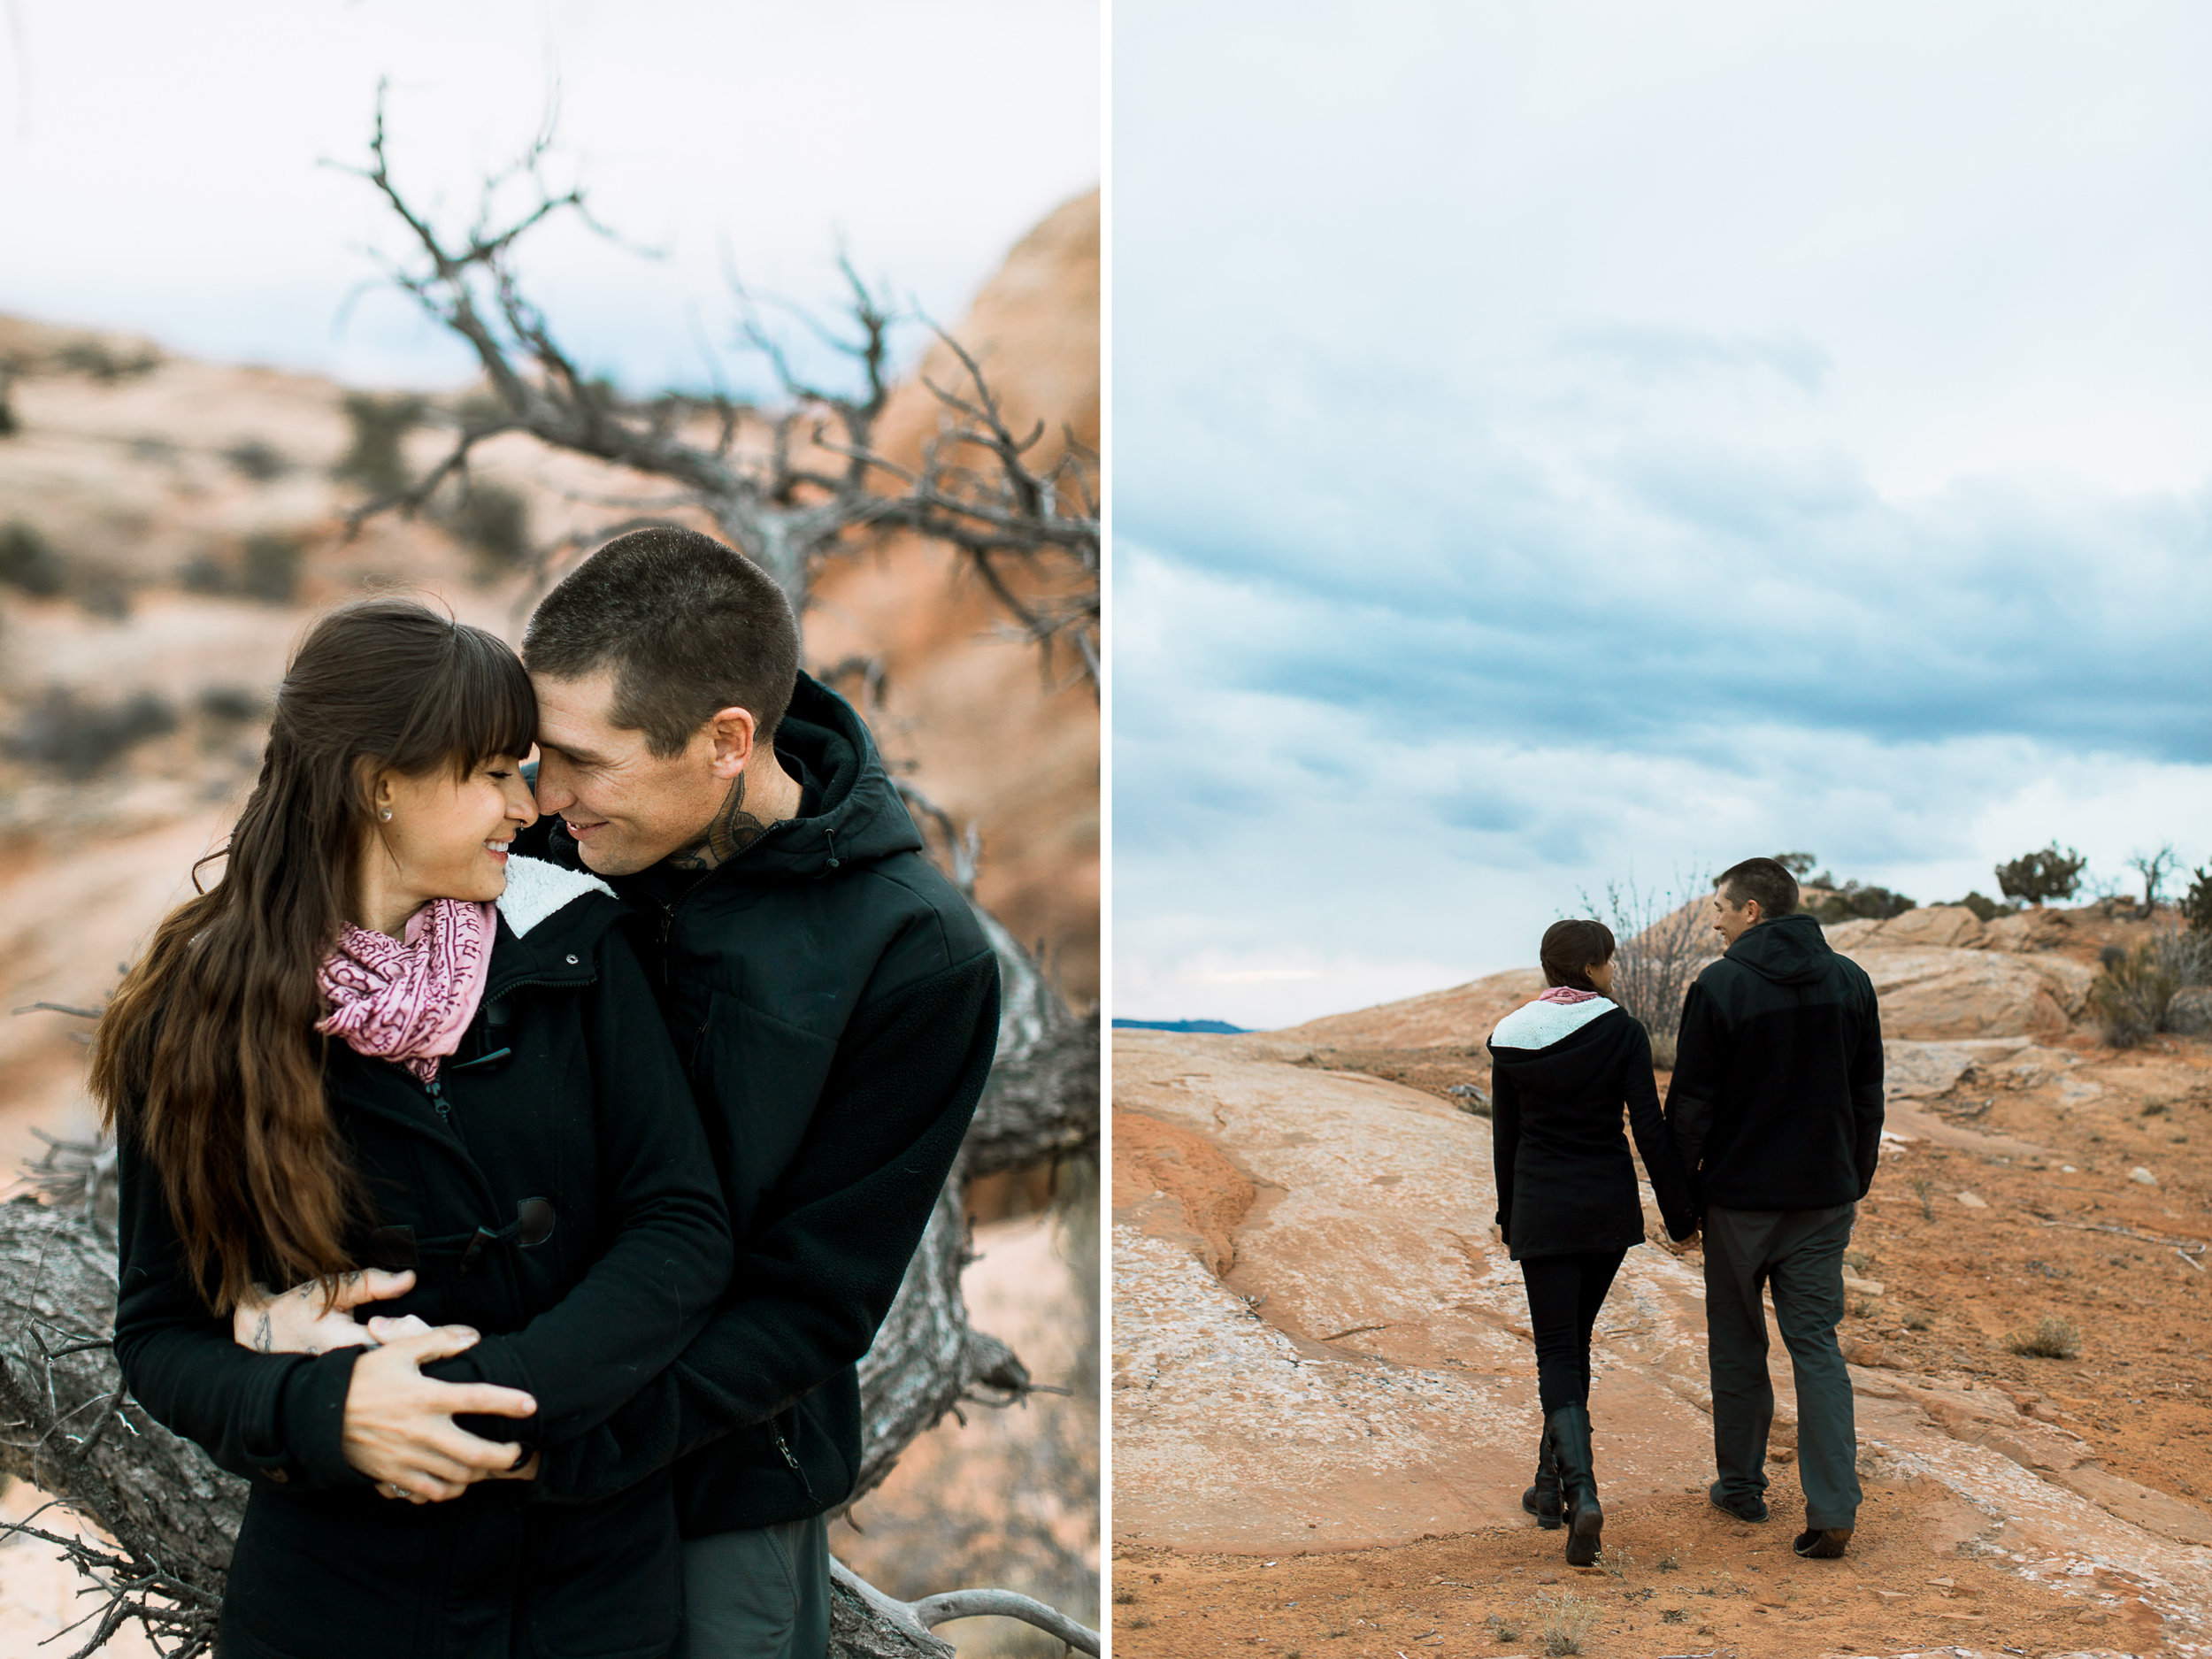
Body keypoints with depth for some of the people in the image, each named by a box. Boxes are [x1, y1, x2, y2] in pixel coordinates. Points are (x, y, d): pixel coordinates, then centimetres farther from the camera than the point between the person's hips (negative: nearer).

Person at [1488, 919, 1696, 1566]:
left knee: (1557, 1351, 0)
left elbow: (1505, 1138, 6)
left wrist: (1509, 1216, 17)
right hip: (1609, 1206, 0)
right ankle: (1552, 1483, 24)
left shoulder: (1510, 1038, -1)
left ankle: (1581, 1492, -20)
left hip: (1541, 1209, 0)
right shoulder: (1623, 1032, -8)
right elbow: (1650, 1129, -10)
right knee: (1574, 1341, 18)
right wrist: (1679, 1212, -2)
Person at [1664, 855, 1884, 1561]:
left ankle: (1740, 1485, 24)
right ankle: (1834, 1508, -5)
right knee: (1817, 1345, 5)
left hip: (1739, 1198, -3)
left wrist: (1679, 1193, 2)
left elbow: (1690, 1104, -10)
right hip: (1824, 1198, 4)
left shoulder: (1720, 986, -13)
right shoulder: (1850, 981, 3)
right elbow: (1868, 1097, 8)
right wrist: (1854, 1183, 16)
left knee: (1737, 1345, 12)